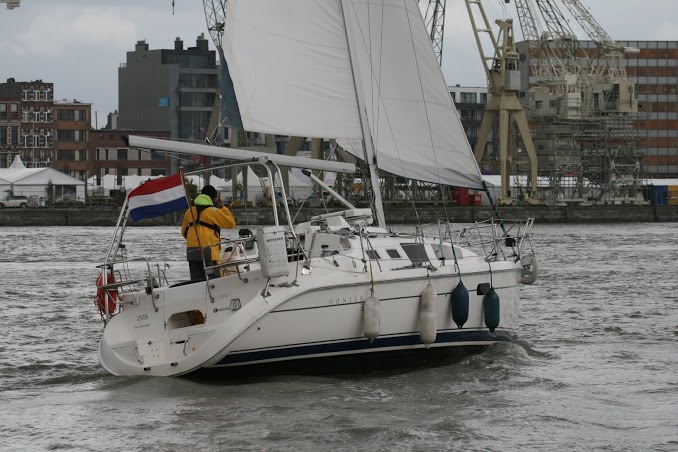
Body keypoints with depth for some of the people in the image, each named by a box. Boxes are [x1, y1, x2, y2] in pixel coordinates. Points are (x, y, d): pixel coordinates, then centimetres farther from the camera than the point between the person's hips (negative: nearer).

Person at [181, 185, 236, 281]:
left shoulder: (189, 212, 14)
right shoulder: (214, 211, -4)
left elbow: (184, 232, 22)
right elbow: (231, 223, 3)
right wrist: (223, 208, 12)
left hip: (191, 250, 6)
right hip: (208, 251, -6)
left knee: (196, 281, 5)